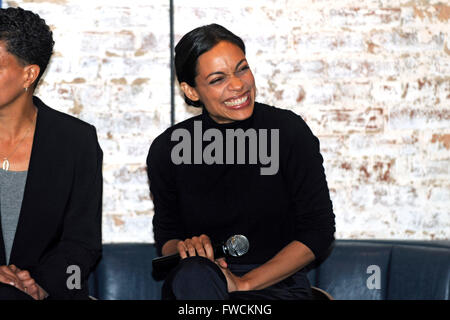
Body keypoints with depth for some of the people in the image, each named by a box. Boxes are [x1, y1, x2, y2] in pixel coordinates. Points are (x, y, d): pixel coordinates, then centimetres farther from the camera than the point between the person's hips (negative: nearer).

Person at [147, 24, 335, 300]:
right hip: (197, 287, 2)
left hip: (278, 283, -2)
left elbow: (319, 231, -4)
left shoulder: (288, 130, -6)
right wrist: (186, 247, -12)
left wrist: (245, 283, -13)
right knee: (194, 273, -34)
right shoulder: (167, 150, 0)